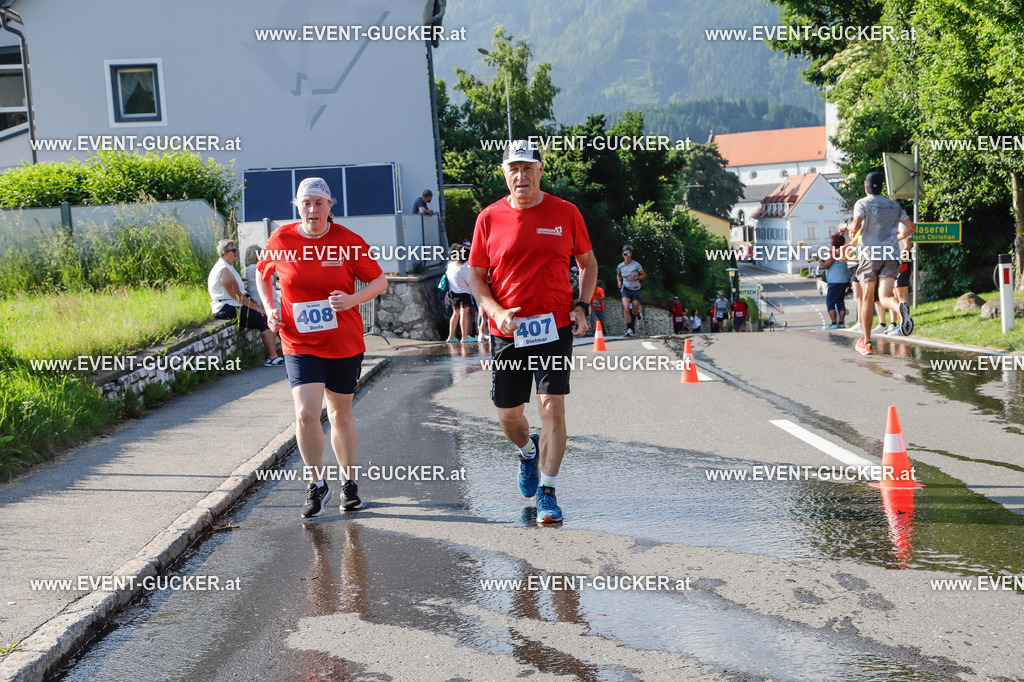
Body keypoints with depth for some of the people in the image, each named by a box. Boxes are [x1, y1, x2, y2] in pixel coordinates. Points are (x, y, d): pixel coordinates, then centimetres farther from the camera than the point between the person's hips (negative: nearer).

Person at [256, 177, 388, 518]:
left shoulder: (348, 241, -7)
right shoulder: (280, 239, -3)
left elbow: (380, 280, 0)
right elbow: (263, 275, 16)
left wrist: (353, 299, -19)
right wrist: (271, 310, 0)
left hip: (344, 343, 0)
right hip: (299, 345, 0)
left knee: (341, 414, 13)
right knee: (306, 413, -16)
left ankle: (349, 482, 32)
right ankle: (317, 484, 5)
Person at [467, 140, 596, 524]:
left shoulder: (565, 213, 1)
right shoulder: (489, 218, 1)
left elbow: (588, 263, 13)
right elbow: (475, 276, 6)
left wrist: (581, 306, -1)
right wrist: (496, 312, -10)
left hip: (555, 327, -1)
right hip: (507, 332, 1)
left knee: (552, 406, -12)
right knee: (508, 415, 8)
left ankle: (547, 492, -1)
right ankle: (528, 452, 43)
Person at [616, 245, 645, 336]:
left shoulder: (636, 265, -10)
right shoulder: (620, 266, -1)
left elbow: (644, 275, -2)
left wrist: (636, 278, -19)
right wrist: (619, 282, 2)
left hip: (636, 290, -1)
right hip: (626, 289, 1)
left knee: (634, 311, 1)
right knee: (626, 308, -21)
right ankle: (629, 328, -15)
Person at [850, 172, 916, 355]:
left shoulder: (862, 203, 2)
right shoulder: (894, 205, 17)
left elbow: (856, 226, -15)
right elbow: (912, 227, 16)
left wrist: (854, 232, 8)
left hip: (871, 253, -3)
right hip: (892, 255, 3)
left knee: (867, 298, 7)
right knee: (884, 297, -6)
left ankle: (866, 342, 13)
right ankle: (900, 308, -43)